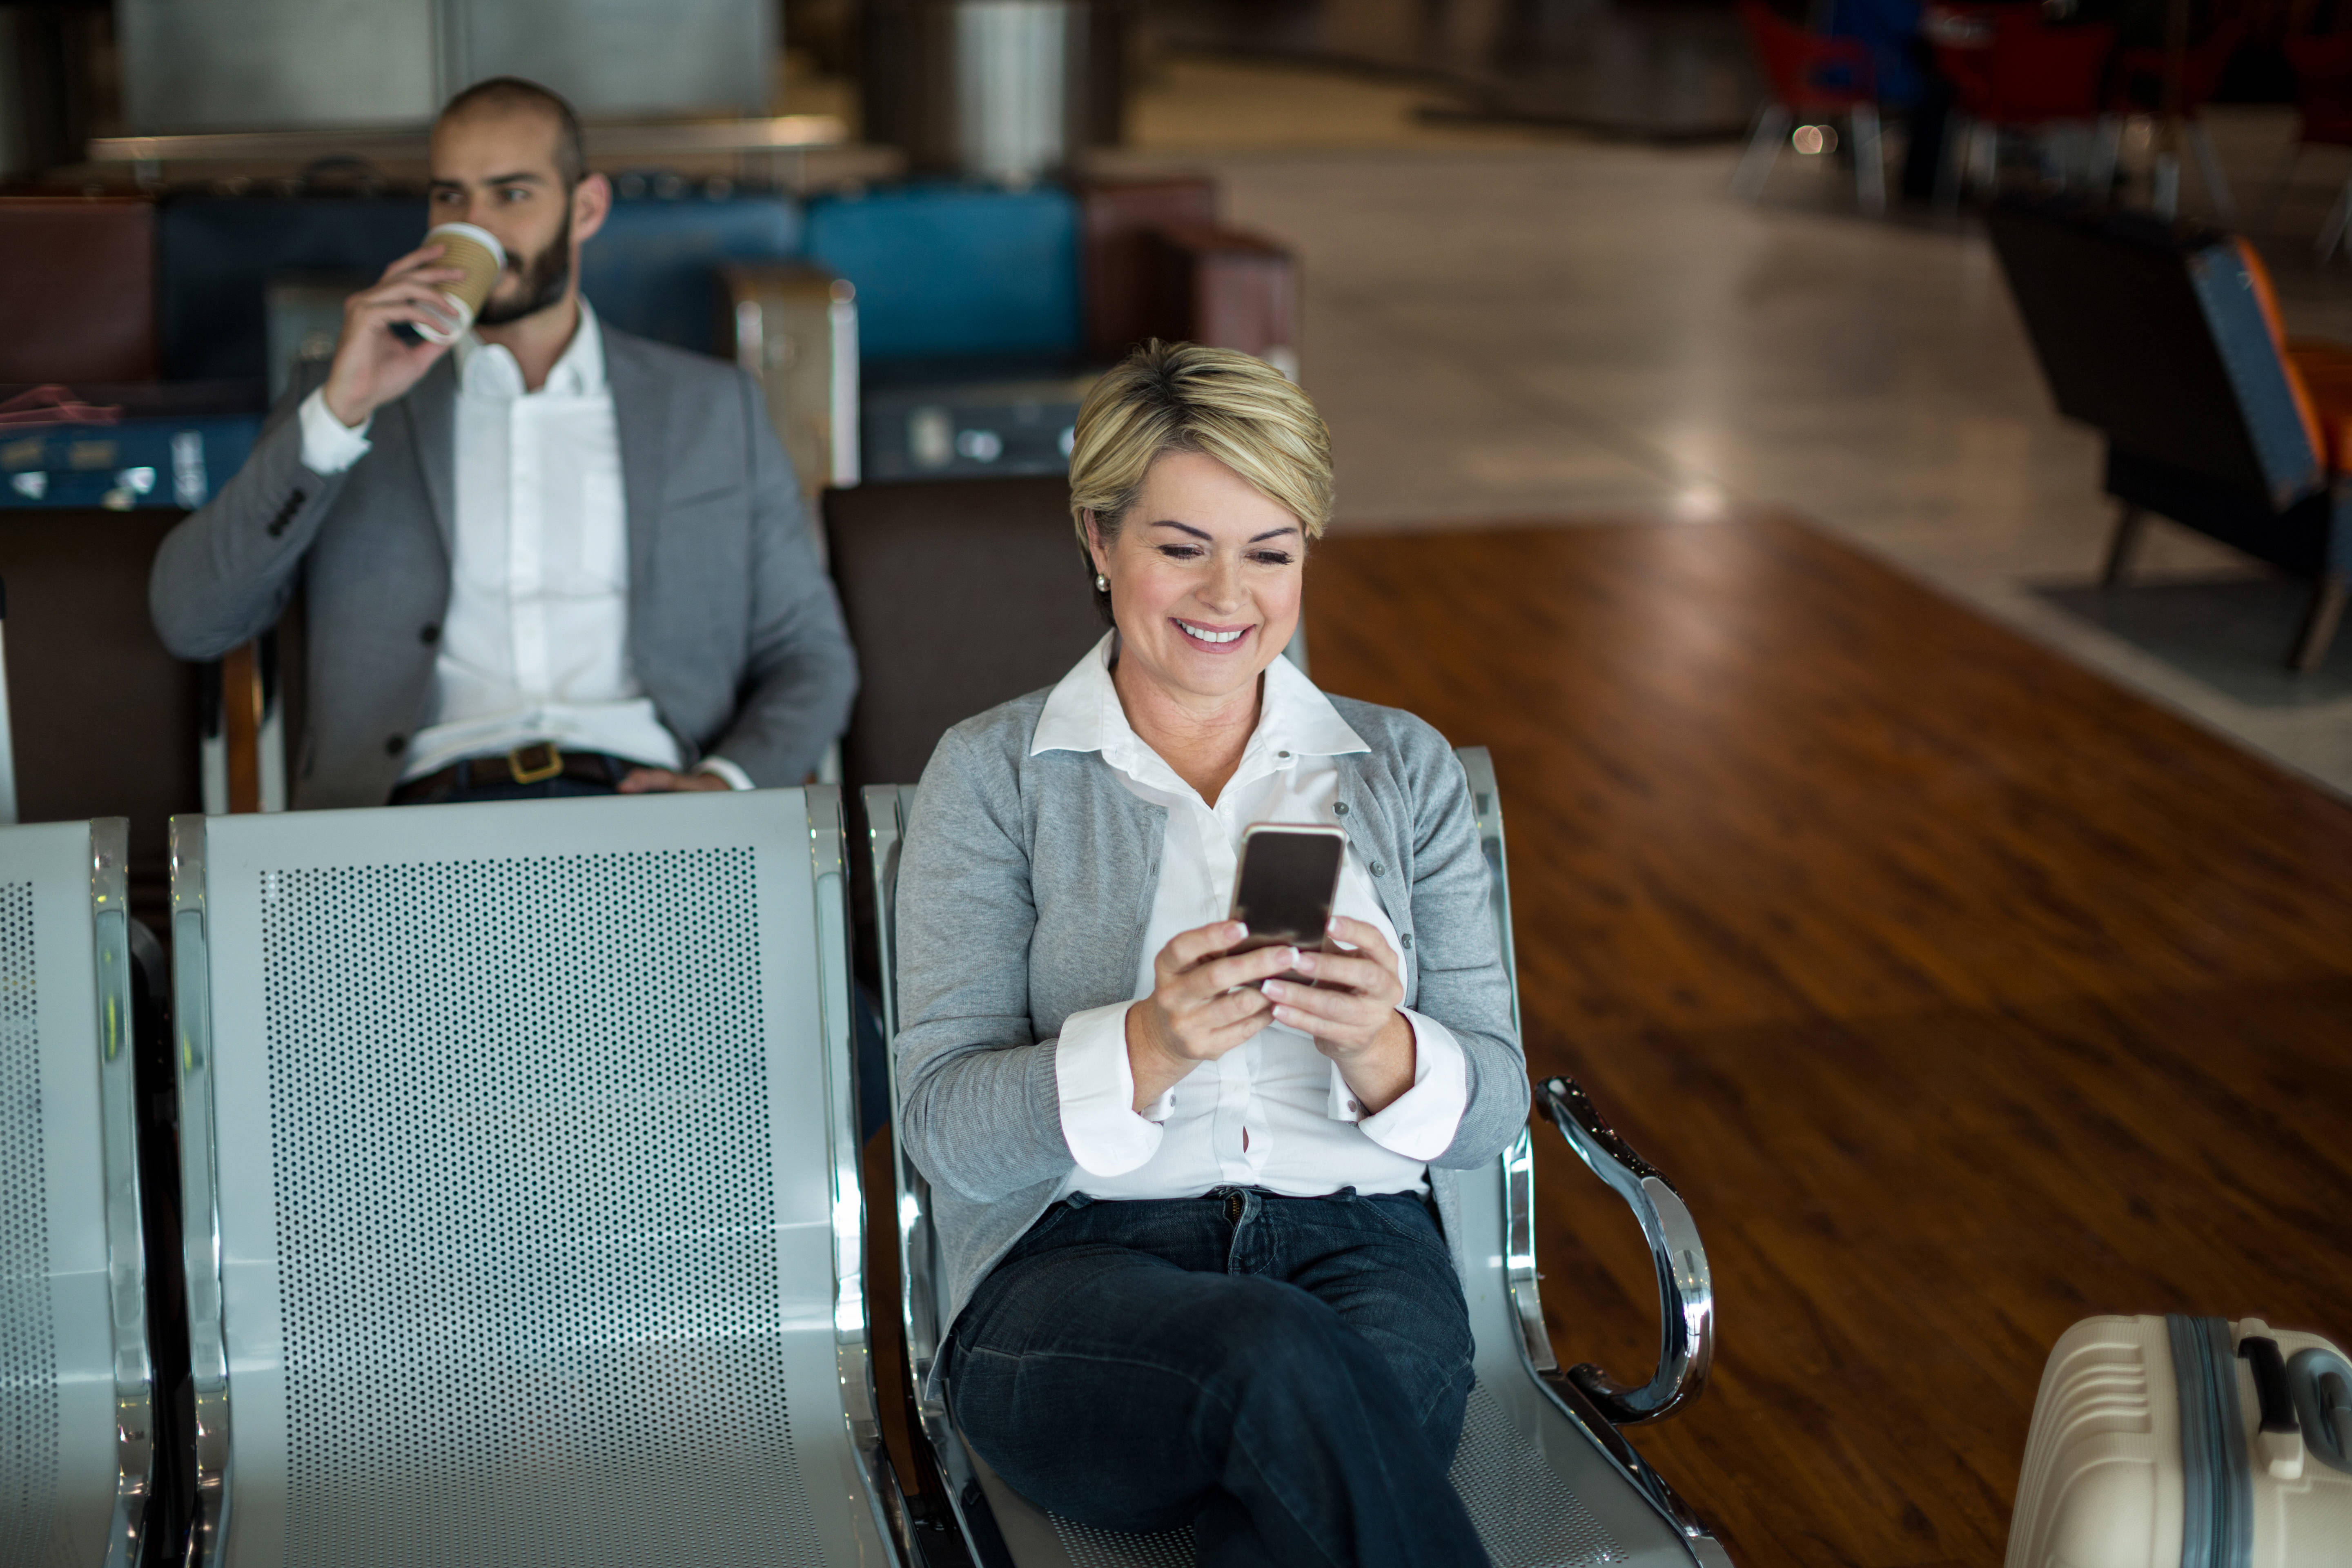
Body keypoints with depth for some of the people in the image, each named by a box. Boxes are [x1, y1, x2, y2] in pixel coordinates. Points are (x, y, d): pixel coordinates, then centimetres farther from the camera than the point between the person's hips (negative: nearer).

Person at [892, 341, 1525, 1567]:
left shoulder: (1405, 768, 15)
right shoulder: (993, 774, 8)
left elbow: (1490, 1109, 9)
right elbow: (945, 1127, -2)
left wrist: (1378, 1047, -15)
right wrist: (1148, 1047, -21)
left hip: (1360, 1248, 1)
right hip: (1076, 1267, -1)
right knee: (1277, 1358, -37)